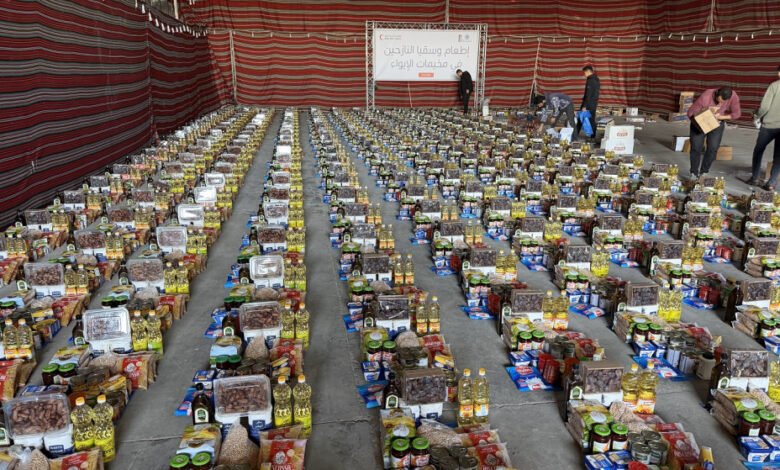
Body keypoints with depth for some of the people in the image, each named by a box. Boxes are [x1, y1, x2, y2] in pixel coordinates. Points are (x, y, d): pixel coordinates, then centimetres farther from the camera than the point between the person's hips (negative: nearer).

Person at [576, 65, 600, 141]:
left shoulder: (590, 81, -17)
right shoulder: (597, 79, 11)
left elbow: (588, 95, -21)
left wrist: (584, 106, -21)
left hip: (589, 103, -9)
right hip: (594, 103, 9)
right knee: (592, 120, 10)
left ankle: (575, 135, 2)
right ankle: (593, 137, 11)